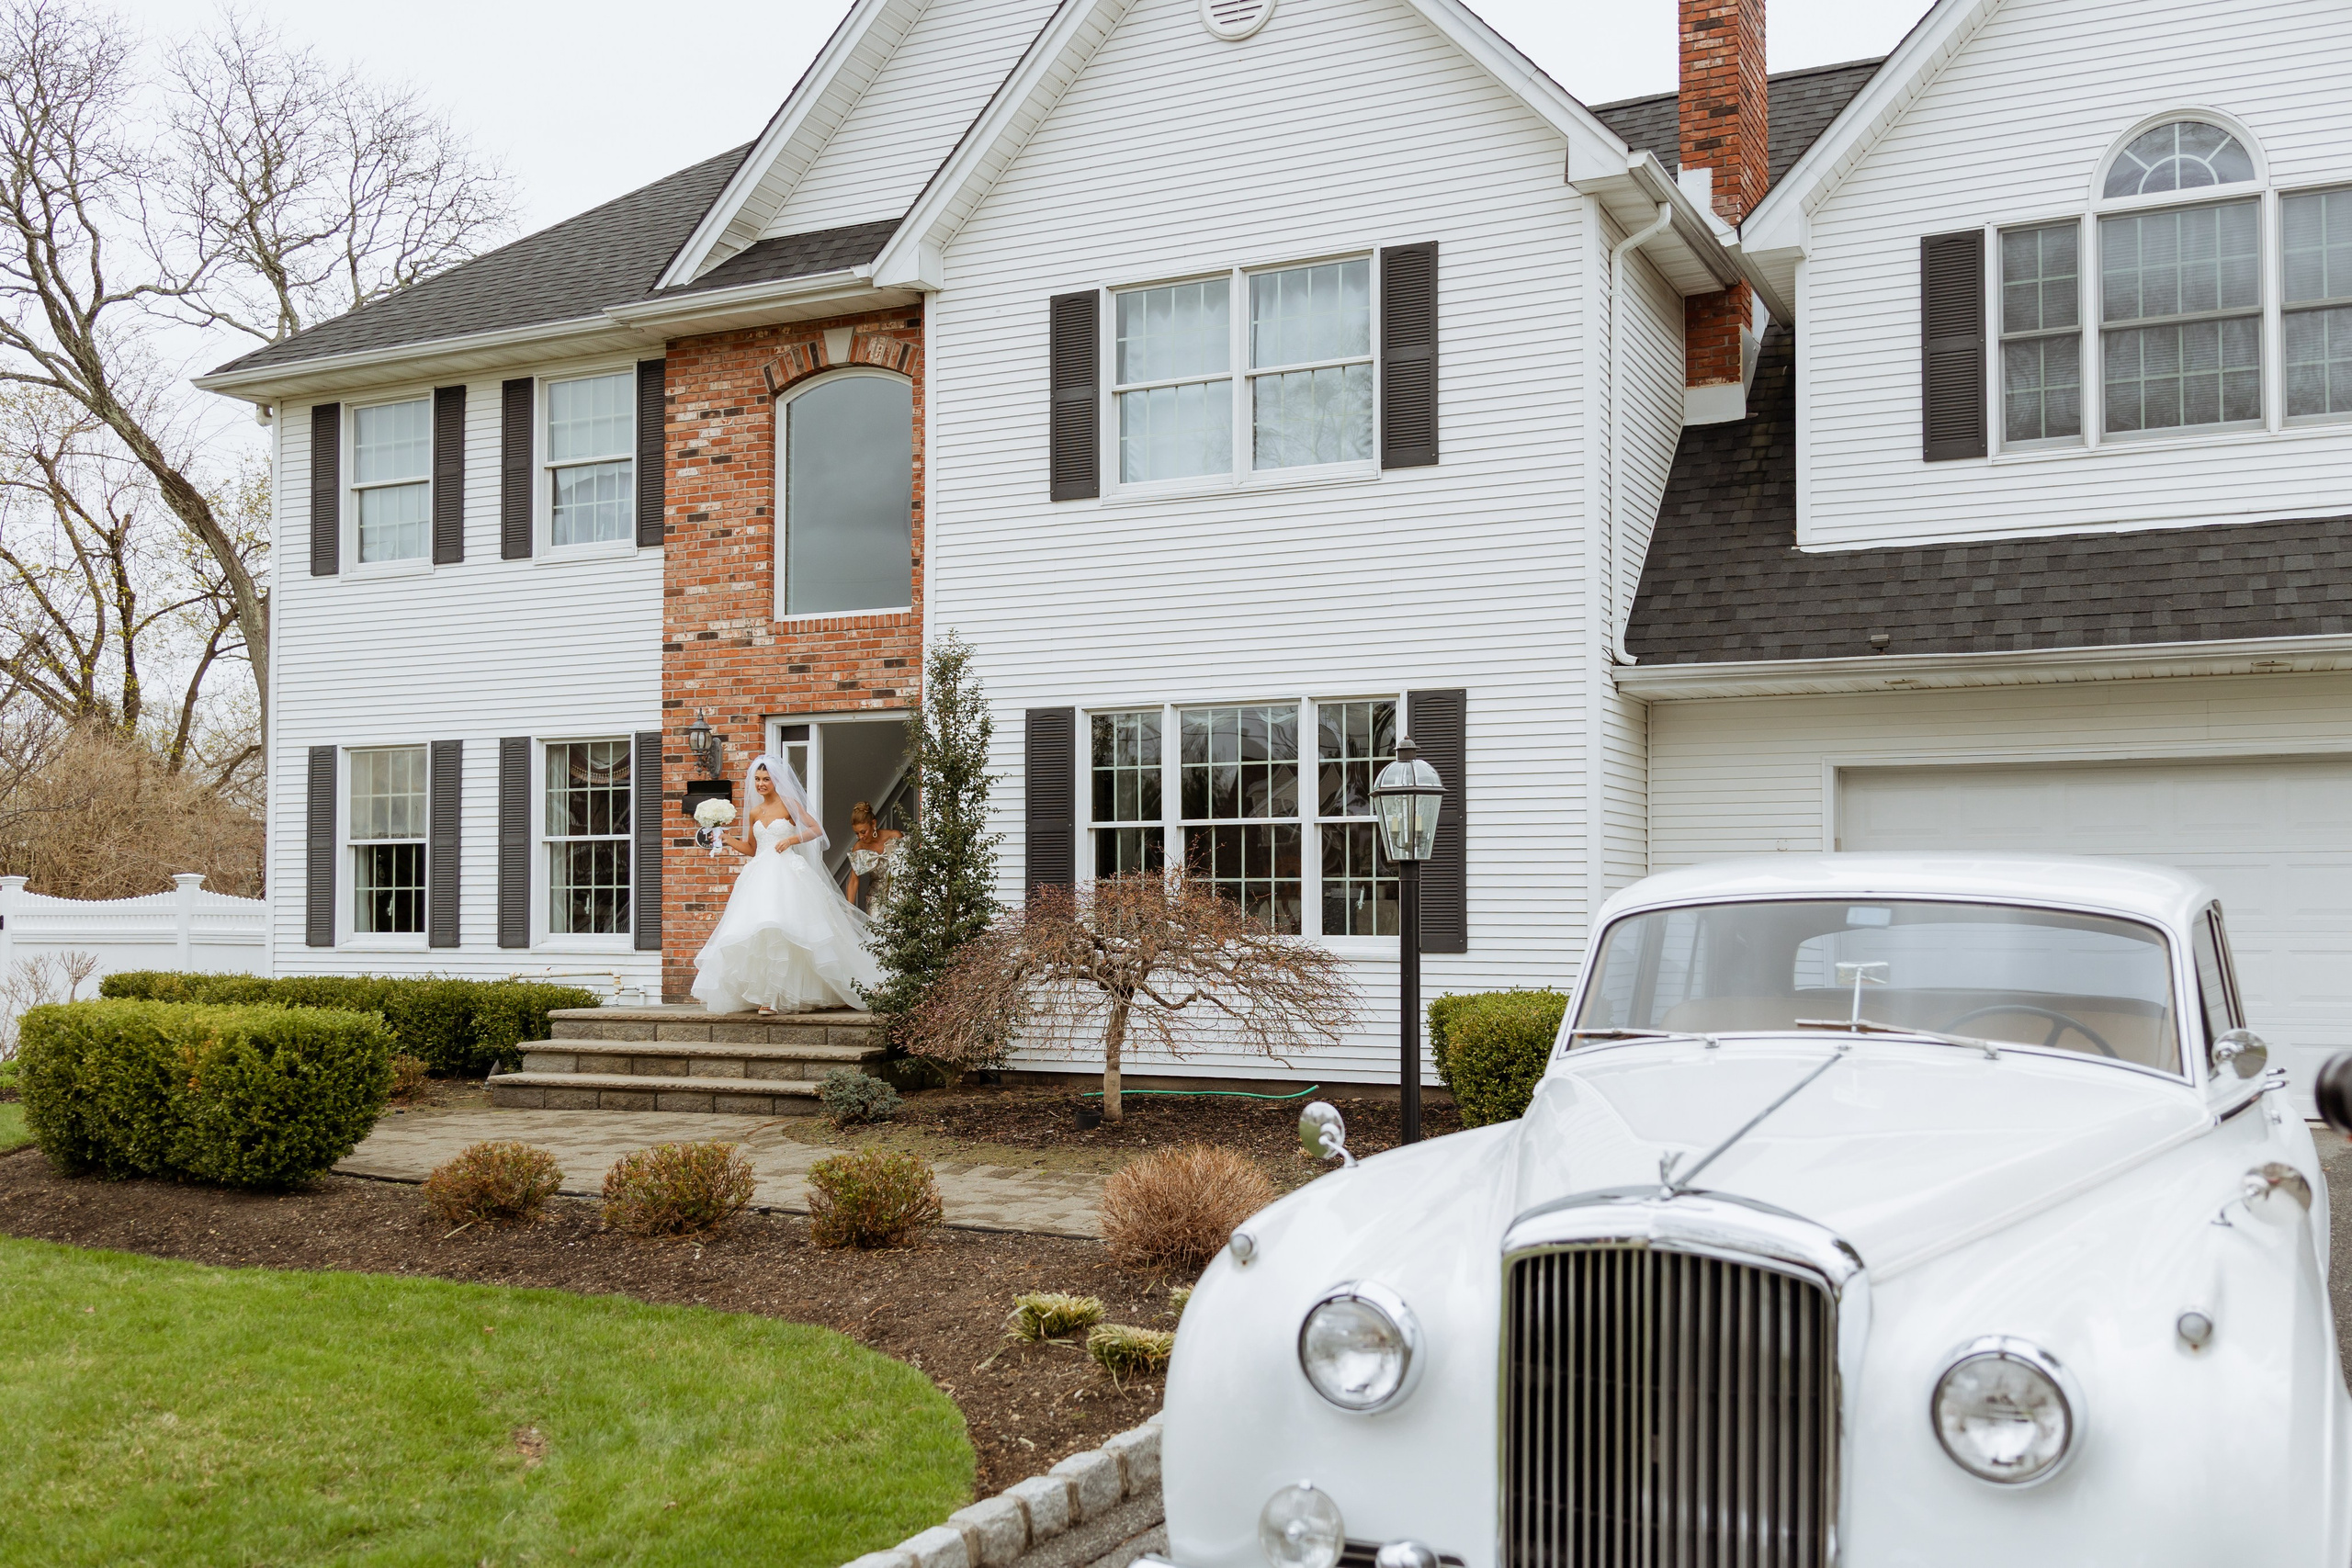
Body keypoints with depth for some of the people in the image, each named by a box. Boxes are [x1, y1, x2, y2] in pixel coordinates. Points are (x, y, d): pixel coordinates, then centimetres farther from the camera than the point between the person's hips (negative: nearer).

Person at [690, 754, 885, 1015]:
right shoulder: (754, 813, 16)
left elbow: (816, 829, 0)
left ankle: (780, 996, -16)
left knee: (781, 929, -18)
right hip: (760, 875, 6)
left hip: (787, 874, -6)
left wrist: (792, 839, -11)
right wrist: (727, 840, 10)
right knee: (759, 930, -5)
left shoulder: (789, 804, 2)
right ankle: (768, 994, -2)